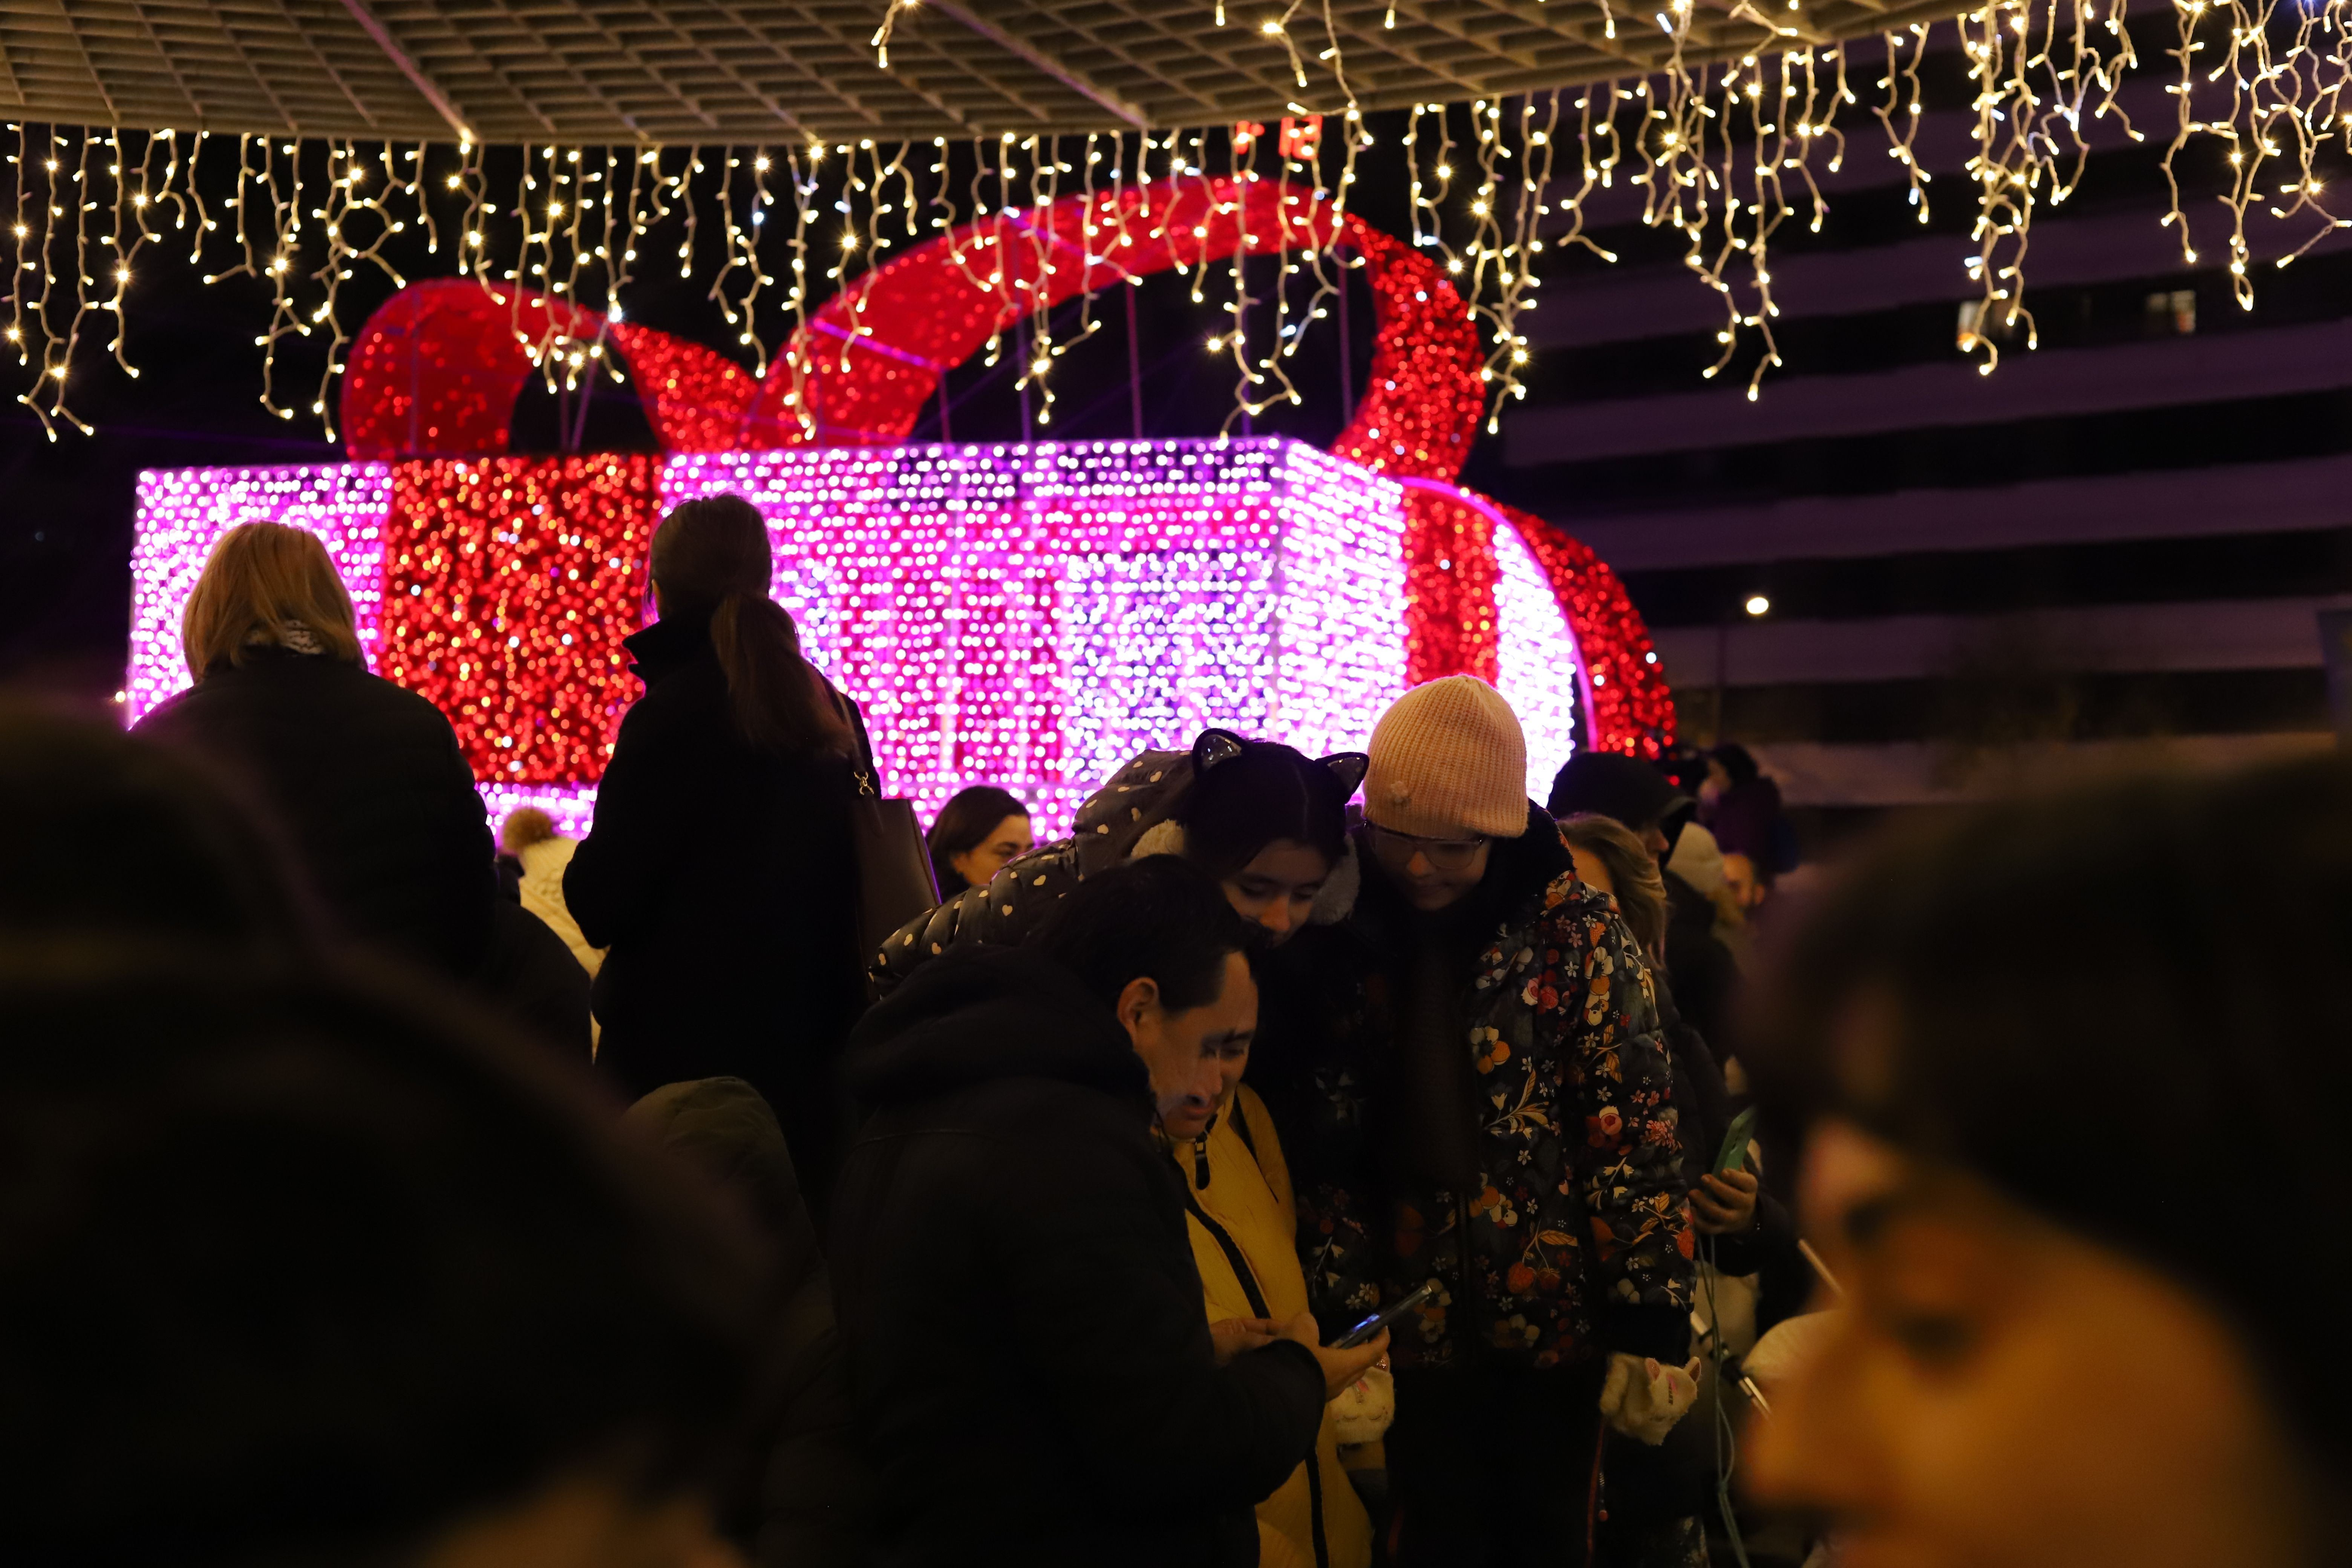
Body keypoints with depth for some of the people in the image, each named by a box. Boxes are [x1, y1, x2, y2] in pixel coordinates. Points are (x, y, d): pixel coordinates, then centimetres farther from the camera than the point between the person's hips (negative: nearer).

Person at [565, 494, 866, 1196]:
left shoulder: (673, 713, -13)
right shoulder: (832, 714, 6)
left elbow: (600, 904, -12)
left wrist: (584, 867, 8)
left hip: (686, 1053, -6)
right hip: (806, 1056, 6)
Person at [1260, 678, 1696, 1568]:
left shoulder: (1574, 930, -7)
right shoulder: (1337, 935, -3)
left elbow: (1634, 1127, -7)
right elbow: (1313, 1140, -1)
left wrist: (1649, 1321, -9)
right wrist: (1336, 1313, -6)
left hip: (1555, 1314, -1)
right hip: (1415, 1321, 1)